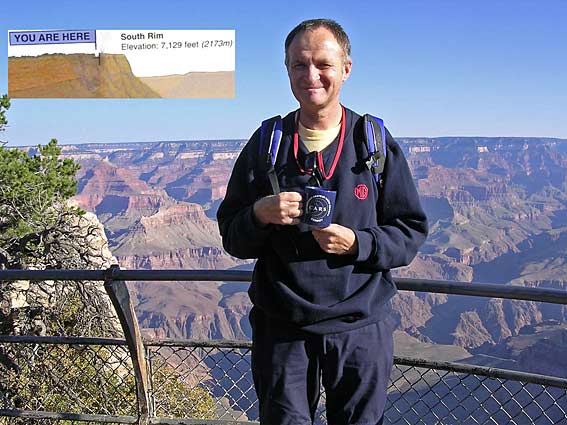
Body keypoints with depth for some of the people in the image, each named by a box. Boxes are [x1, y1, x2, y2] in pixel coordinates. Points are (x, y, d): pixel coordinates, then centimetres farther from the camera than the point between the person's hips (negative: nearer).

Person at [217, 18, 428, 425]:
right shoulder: (265, 143, 2)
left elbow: (412, 232, 0)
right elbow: (232, 239, 4)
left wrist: (357, 243, -18)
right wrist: (259, 214, -18)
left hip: (361, 329, 0)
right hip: (282, 328, 1)